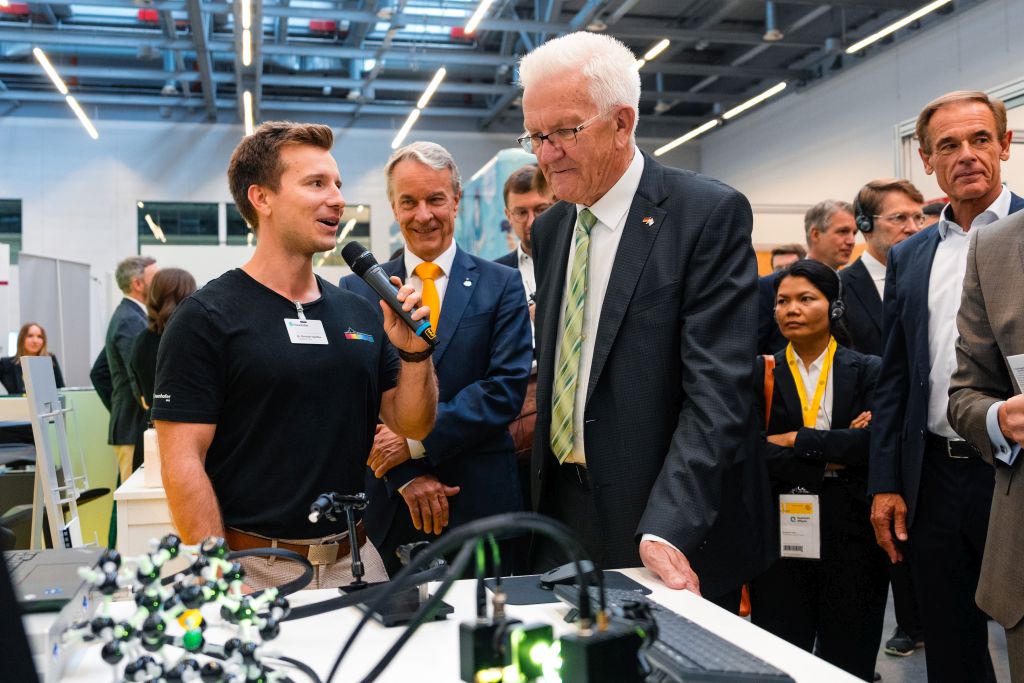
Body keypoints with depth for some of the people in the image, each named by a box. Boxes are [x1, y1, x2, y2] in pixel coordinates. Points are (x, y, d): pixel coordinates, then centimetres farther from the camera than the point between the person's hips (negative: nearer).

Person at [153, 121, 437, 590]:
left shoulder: (360, 313, 7)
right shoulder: (206, 318, -9)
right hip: (256, 569, -5)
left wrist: (415, 352, -9)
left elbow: (413, 425, 9)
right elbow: (182, 463, -12)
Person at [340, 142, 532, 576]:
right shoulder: (357, 290, 6)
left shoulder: (502, 286, 2)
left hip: (480, 504, -1)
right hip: (390, 504, 1)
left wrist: (414, 441, -14)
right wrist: (406, 475, -11)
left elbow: (507, 388, -7)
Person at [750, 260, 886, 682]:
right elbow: (750, 451, -9)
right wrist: (832, 456, -13)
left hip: (851, 533, 0)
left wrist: (794, 440, -12)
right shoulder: (761, 373, 4)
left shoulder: (867, 371, 3)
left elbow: (874, 442, -13)